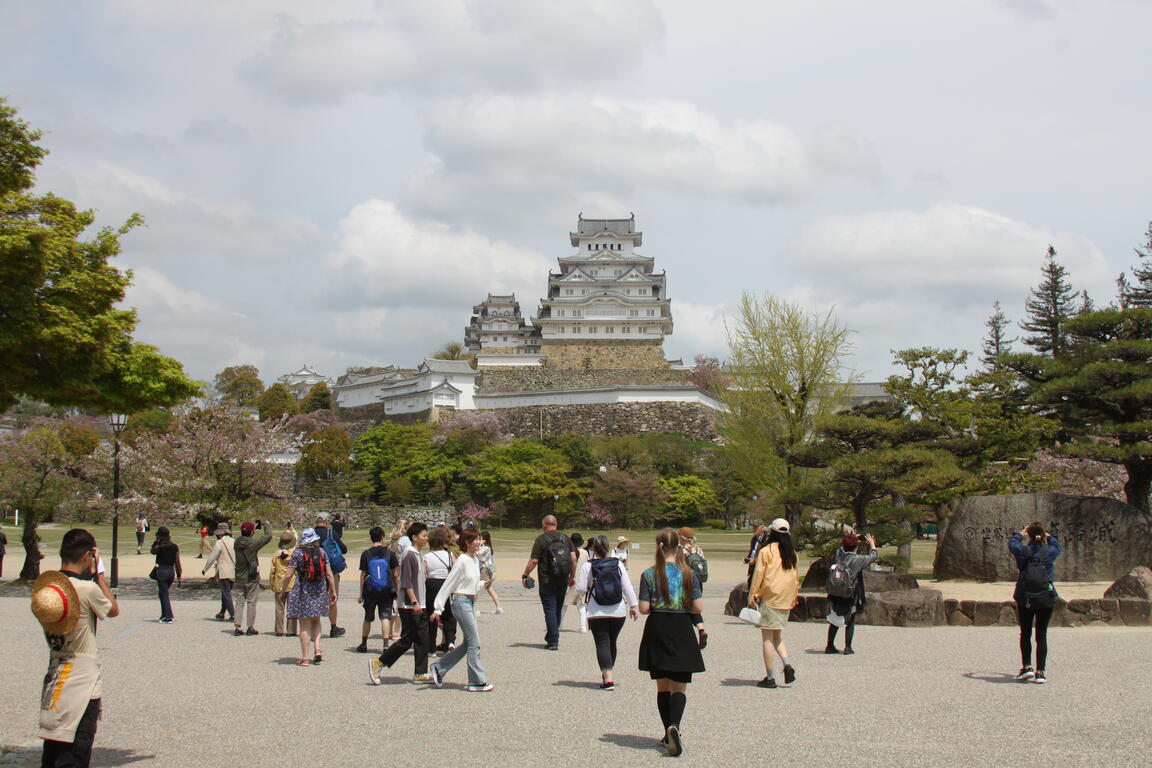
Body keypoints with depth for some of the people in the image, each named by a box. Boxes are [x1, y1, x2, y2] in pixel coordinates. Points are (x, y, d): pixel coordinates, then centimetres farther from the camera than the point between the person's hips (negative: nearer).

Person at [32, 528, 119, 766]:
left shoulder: (45, 585, 2)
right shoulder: (87, 589, -17)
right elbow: (113, 610, 1)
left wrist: (89, 575, 11)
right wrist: (98, 573, 5)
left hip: (53, 682, 7)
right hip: (82, 683, -7)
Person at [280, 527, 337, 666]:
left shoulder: (298, 553, -6)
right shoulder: (321, 552, 3)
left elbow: (289, 575, -7)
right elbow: (329, 574, 2)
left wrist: (283, 590, 4)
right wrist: (333, 591, 10)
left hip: (303, 592, -3)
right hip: (320, 591, 3)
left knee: (304, 624, 1)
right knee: (316, 620, 20)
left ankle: (305, 657, 3)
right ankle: (317, 648, 2)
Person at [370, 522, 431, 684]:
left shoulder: (419, 555, 14)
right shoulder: (409, 555, -14)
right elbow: (406, 582, -20)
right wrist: (414, 602, -23)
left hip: (419, 606, 9)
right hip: (409, 606, -9)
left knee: (422, 640, 7)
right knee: (406, 640, -6)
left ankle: (420, 674, 9)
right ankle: (378, 663, 3)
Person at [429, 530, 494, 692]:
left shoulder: (475, 560, 10)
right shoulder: (462, 560, -14)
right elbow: (448, 584, -14)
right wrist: (438, 608, -14)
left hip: (471, 601, 9)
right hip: (461, 601, -9)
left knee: (469, 643, 11)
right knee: (474, 643, -6)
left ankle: (439, 668, 21)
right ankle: (477, 681, 1)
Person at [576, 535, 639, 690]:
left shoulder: (587, 566, -4)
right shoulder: (618, 564, 2)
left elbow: (580, 588, -6)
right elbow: (627, 587, 3)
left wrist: (584, 598, 16)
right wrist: (634, 605, 12)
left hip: (597, 612, -3)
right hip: (618, 611, 3)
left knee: (602, 644, -2)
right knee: (612, 642, 17)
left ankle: (608, 679, -14)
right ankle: (608, 675, 27)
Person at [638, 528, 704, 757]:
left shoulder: (649, 575, -6)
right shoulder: (688, 574, -4)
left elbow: (644, 608, -8)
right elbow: (698, 607, -6)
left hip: (657, 631, 0)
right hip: (681, 631, 0)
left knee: (663, 686, 14)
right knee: (679, 687, 1)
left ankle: (669, 733, 19)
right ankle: (674, 725, -23)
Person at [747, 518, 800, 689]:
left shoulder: (766, 551, -9)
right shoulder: (792, 553, 7)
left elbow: (758, 575, -8)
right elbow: (796, 577, 14)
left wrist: (752, 596, -2)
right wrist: (794, 597, 23)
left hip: (769, 597, -6)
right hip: (786, 601, 6)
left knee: (767, 637, 0)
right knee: (777, 636, 18)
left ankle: (770, 677, 0)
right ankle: (787, 664, -5)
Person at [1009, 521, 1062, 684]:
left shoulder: (1023, 551, -6)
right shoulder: (1049, 552, -4)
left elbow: (1011, 543, 17)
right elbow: (1058, 546, 22)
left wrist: (1020, 534, 33)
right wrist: (1049, 536, 34)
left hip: (1025, 599, 0)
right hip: (1046, 599, 0)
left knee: (1025, 634, 14)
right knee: (1042, 635, 6)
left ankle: (1026, 666, 5)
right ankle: (1040, 672, 2)